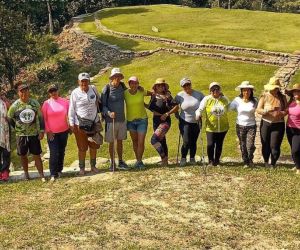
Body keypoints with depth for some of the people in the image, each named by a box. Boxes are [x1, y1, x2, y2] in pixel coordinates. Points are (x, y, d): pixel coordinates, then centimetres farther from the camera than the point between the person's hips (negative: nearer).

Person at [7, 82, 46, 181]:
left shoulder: (35, 103, -4)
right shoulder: (15, 105, -7)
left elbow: (40, 117, 3)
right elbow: (9, 118, 8)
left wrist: (41, 131, -2)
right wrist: (17, 128, 10)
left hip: (34, 134, 0)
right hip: (21, 135, 1)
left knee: (37, 155, 1)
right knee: (23, 155, 11)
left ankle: (42, 175, 7)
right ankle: (26, 173, 27)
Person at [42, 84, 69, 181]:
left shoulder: (65, 101, 1)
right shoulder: (46, 103, -2)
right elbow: (44, 119, -1)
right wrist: (48, 131, -5)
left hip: (63, 131, 2)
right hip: (52, 133, -2)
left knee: (61, 152, 10)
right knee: (54, 153, -6)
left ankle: (59, 170, 24)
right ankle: (53, 174, 1)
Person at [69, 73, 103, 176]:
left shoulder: (93, 89, 0)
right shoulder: (75, 93, -8)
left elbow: (99, 101, 17)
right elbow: (71, 109, -5)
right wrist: (71, 124, -7)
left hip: (94, 123, 3)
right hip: (80, 124, -3)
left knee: (94, 146, 13)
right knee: (82, 148, 6)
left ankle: (93, 166, 28)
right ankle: (82, 168, 20)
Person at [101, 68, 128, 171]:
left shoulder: (122, 86, 2)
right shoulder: (106, 89, -10)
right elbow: (102, 105, -8)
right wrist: (108, 113, -24)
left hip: (122, 119, 4)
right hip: (110, 120, -4)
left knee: (120, 141, 14)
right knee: (111, 142, 6)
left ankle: (121, 161, 26)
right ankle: (112, 162, 20)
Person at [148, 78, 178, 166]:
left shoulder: (167, 96, -9)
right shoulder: (153, 96, 7)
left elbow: (176, 107, -10)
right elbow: (150, 107, 17)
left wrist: (167, 114, -17)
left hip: (164, 121, -6)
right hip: (155, 121, 6)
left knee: (154, 139, -20)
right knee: (162, 142, 14)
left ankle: (164, 157, -5)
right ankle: (165, 161, 24)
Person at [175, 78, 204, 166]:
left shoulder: (199, 94, -2)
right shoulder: (179, 96, -5)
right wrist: (177, 116, 1)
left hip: (196, 122, 2)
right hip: (185, 122, -2)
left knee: (193, 142, 8)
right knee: (186, 142, -10)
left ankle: (192, 158, 25)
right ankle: (183, 158, 9)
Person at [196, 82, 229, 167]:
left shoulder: (225, 99, 5)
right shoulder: (206, 99, -3)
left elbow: (229, 108, 21)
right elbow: (200, 109, -7)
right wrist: (198, 115, -24)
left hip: (222, 127, 3)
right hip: (211, 127, -2)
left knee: (219, 145, 10)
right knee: (210, 144, -9)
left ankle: (217, 160, 28)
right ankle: (211, 161, 12)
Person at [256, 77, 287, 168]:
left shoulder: (282, 97, 4)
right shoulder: (264, 96, -1)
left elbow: (286, 109, 7)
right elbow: (258, 110, -7)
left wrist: (282, 113, -16)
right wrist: (268, 110, -25)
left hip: (278, 125, 0)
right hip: (266, 124, 0)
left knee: (274, 146, -4)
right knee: (265, 145, 9)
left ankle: (273, 164, 14)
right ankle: (266, 162, 29)